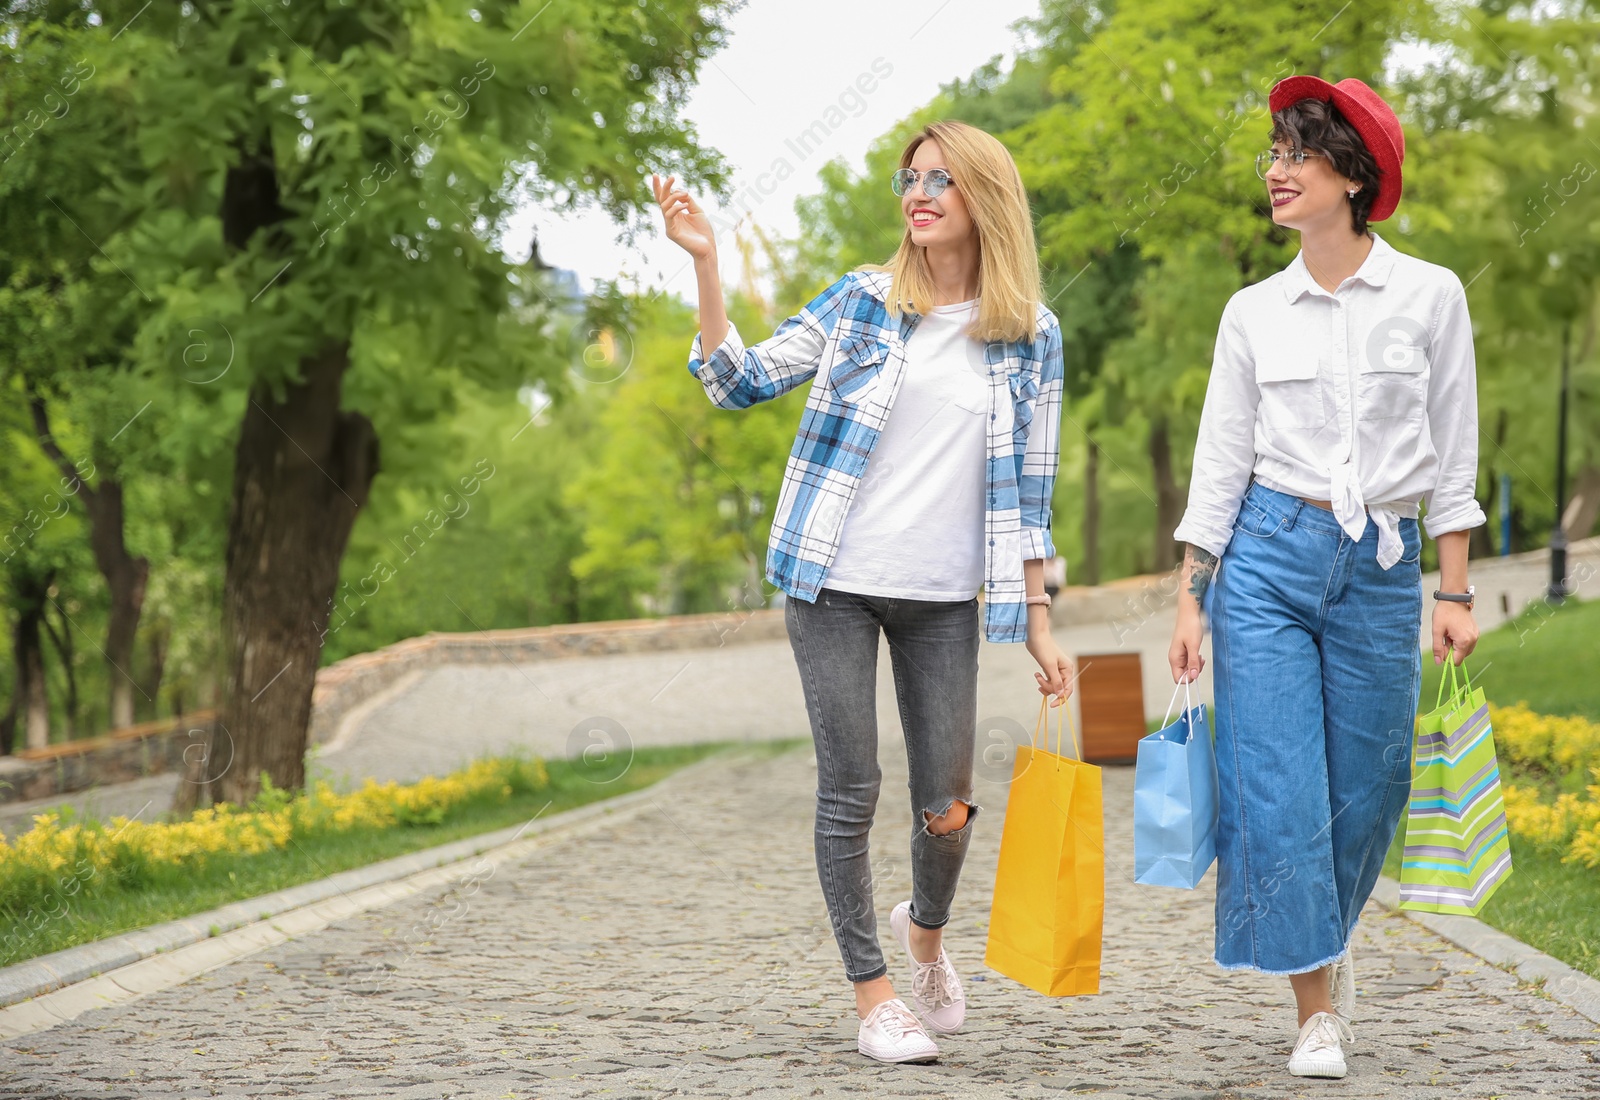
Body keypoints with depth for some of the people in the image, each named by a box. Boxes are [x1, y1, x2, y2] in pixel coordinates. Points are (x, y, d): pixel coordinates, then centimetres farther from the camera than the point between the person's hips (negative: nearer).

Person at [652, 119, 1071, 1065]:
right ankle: (874, 994, 14)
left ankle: (927, 931, 34)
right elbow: (741, 381, 2)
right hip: (836, 585, -1)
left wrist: (1039, 620, 3)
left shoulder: (1032, 337, 4)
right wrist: (706, 265, -9)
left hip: (944, 599, 1)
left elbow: (1027, 492, 7)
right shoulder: (864, 301, 2)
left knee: (947, 806, 1)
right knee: (851, 793, 0)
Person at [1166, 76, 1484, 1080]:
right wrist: (1191, 600, 1)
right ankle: (1318, 1007, 4)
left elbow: (1453, 455, 3)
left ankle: (1325, 939, 35)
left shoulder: (1430, 295, 1)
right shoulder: (1254, 313, 4)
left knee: (1365, 790, 6)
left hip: (1384, 566, 0)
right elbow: (1220, 461, 6)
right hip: (1267, 555, 0)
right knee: (1277, 786, -7)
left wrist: (1455, 593, -1)